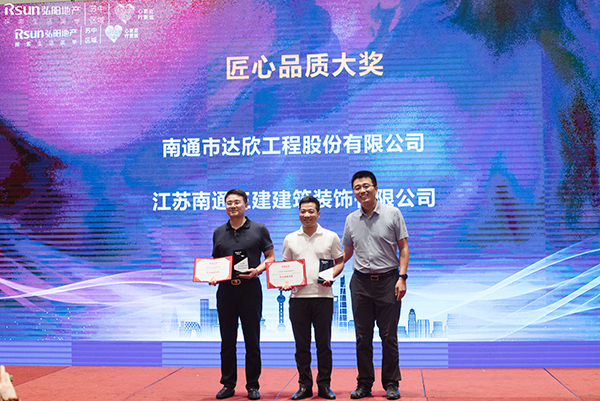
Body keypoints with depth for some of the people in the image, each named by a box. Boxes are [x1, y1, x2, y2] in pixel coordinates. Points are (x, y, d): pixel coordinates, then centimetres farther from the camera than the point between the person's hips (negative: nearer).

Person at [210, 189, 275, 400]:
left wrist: (257, 270, -13)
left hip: (250, 289, -3)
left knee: (252, 341, 2)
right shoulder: (218, 233, 12)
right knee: (227, 340, 7)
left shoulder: (259, 230, 3)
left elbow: (271, 257, 5)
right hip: (225, 289, 3)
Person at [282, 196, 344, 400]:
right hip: (298, 296, 2)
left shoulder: (330, 237, 4)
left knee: (323, 343, 3)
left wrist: (331, 276, -9)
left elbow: (340, 261, 9)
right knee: (301, 344, 5)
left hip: (323, 296, -1)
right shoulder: (290, 239, 9)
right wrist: (284, 282, -4)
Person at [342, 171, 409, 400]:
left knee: (389, 336, 1)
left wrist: (402, 277, -9)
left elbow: (403, 247, 0)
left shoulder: (392, 214, -1)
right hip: (360, 281, 3)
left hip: (387, 280, -3)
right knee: (362, 337, 6)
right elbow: (345, 254, 17)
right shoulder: (351, 220, 8)